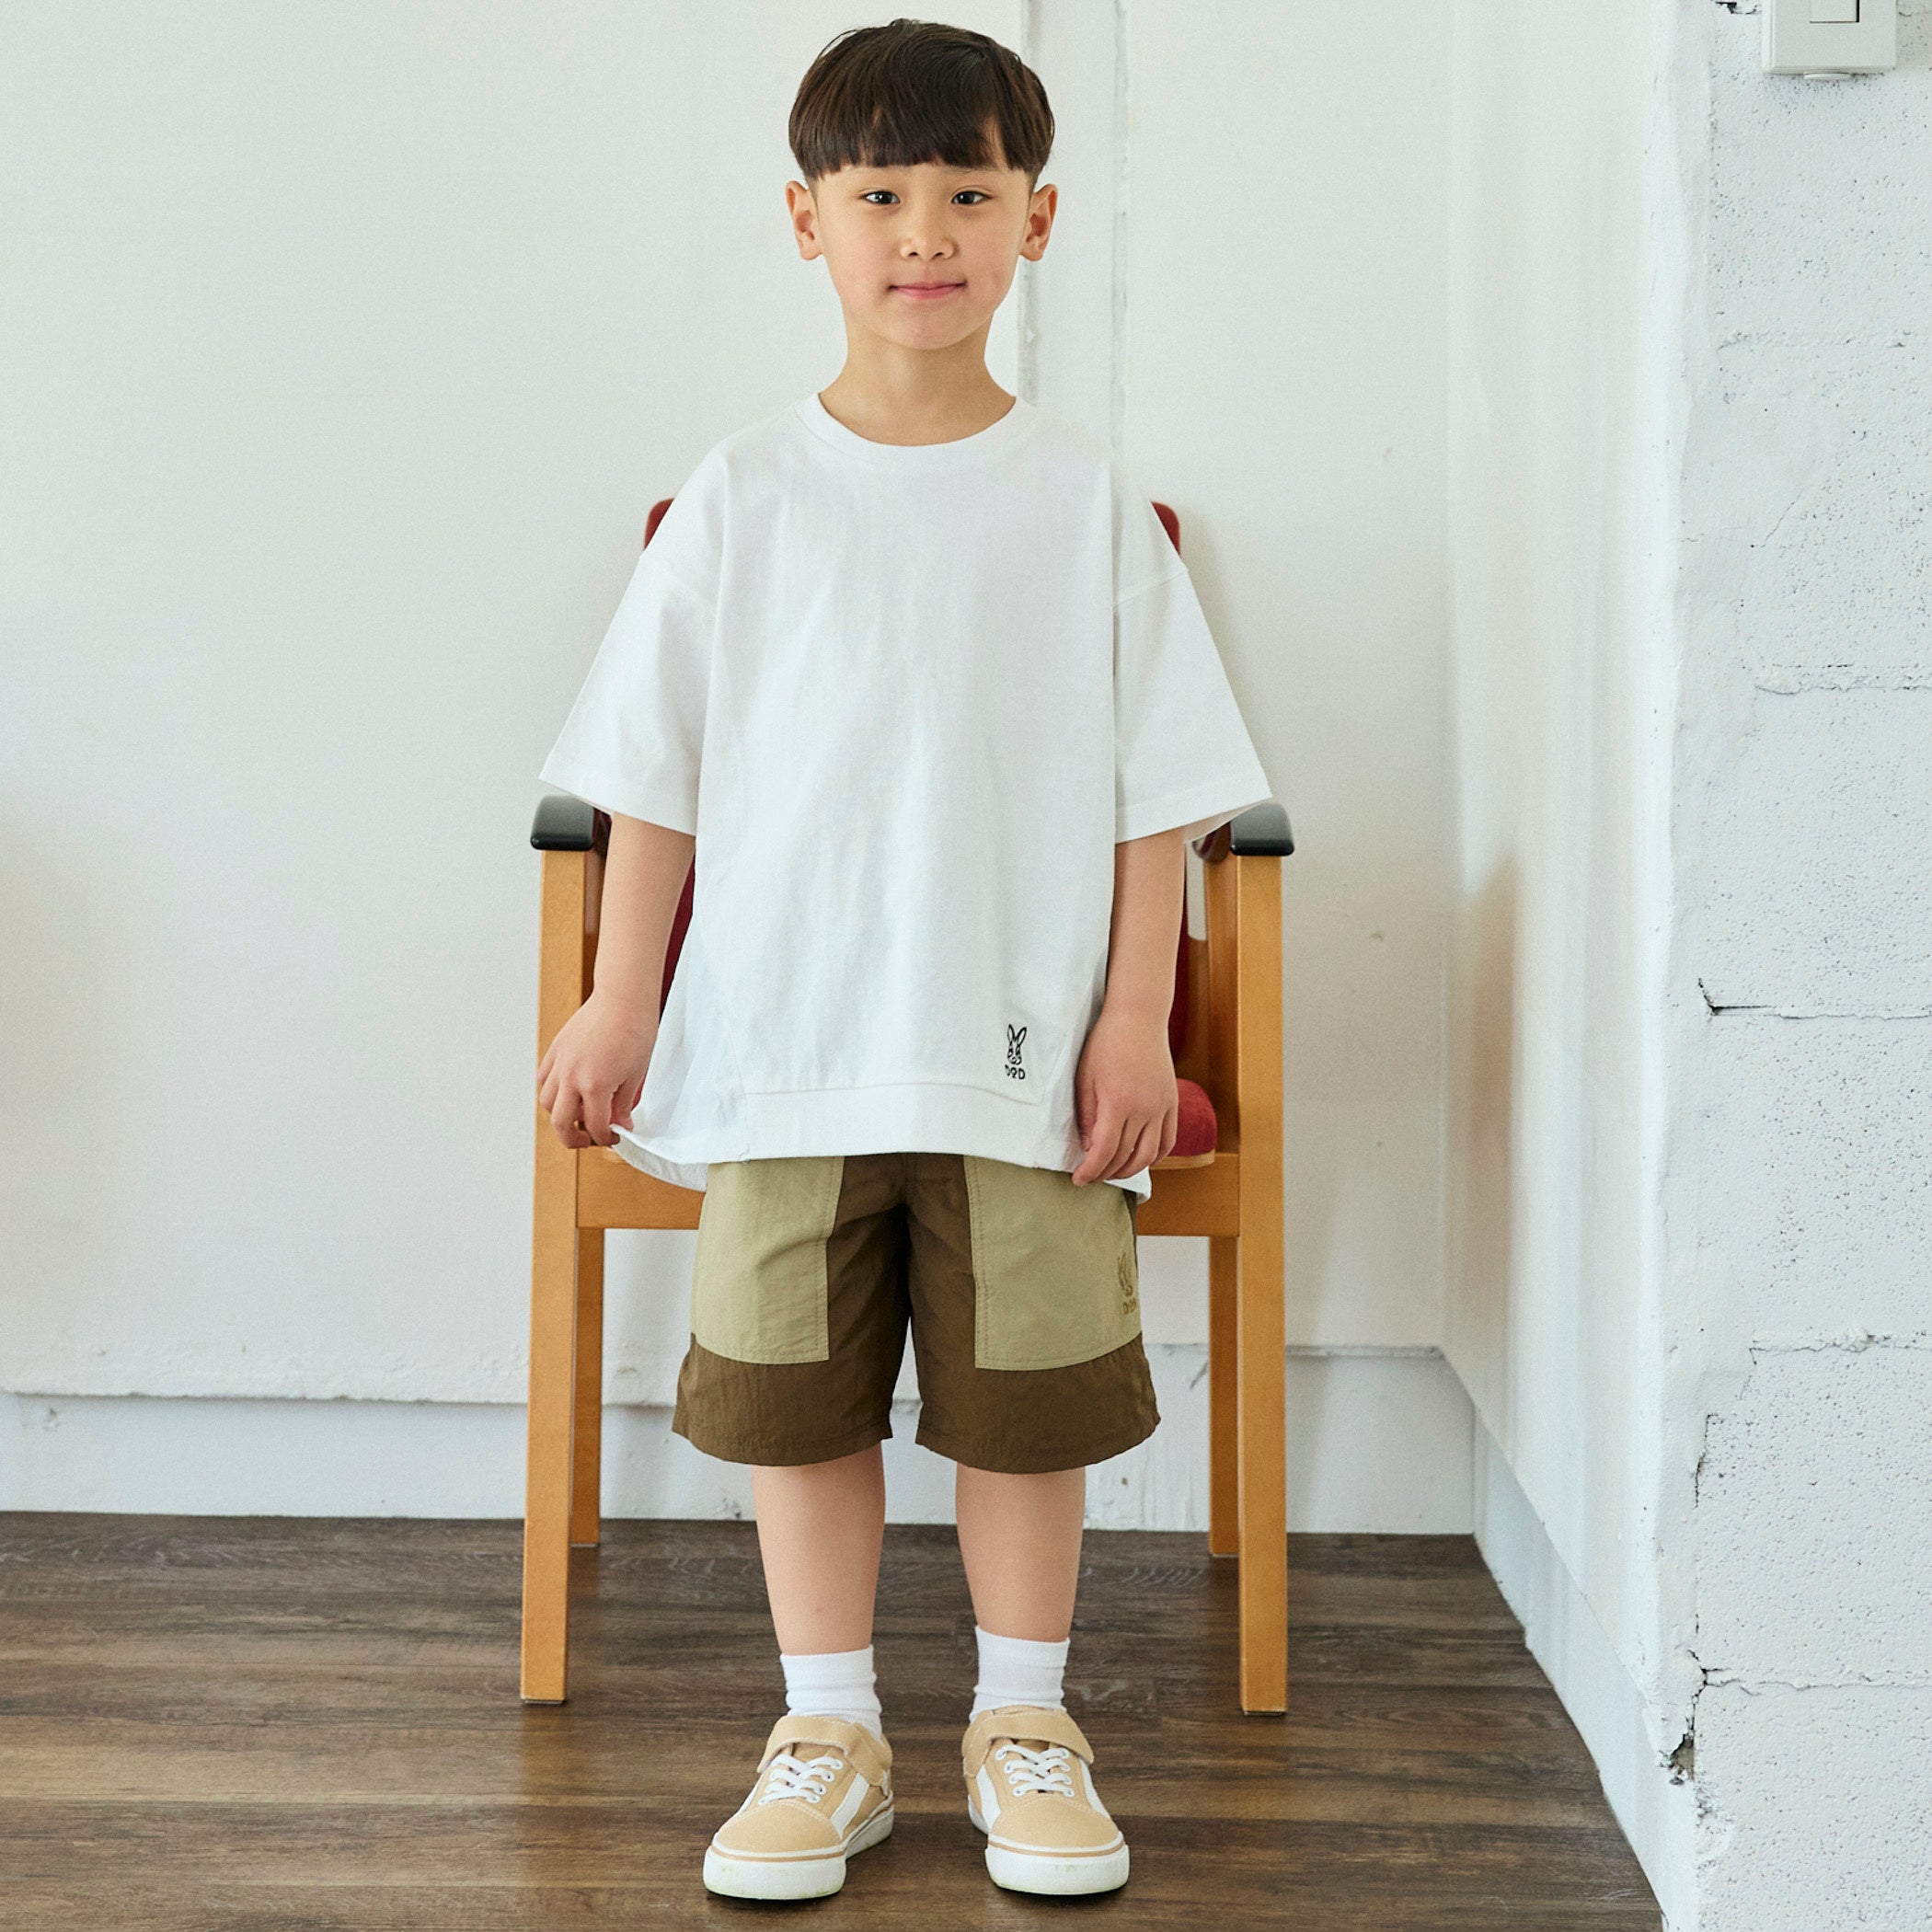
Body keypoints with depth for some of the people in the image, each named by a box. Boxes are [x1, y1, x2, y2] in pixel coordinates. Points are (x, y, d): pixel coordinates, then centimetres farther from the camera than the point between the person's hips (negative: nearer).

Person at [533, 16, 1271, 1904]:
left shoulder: (1088, 502, 1)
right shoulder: (741, 498, 2)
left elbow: (1158, 789, 2)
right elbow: (656, 776, 6)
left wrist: (1134, 1018, -3)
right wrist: (621, 1001, 3)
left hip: (1025, 1047, 0)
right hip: (784, 1040, 1)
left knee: (1026, 1396, 6)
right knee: (795, 1393, 6)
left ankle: (1022, 1720, 24)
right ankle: (827, 1731, 22)